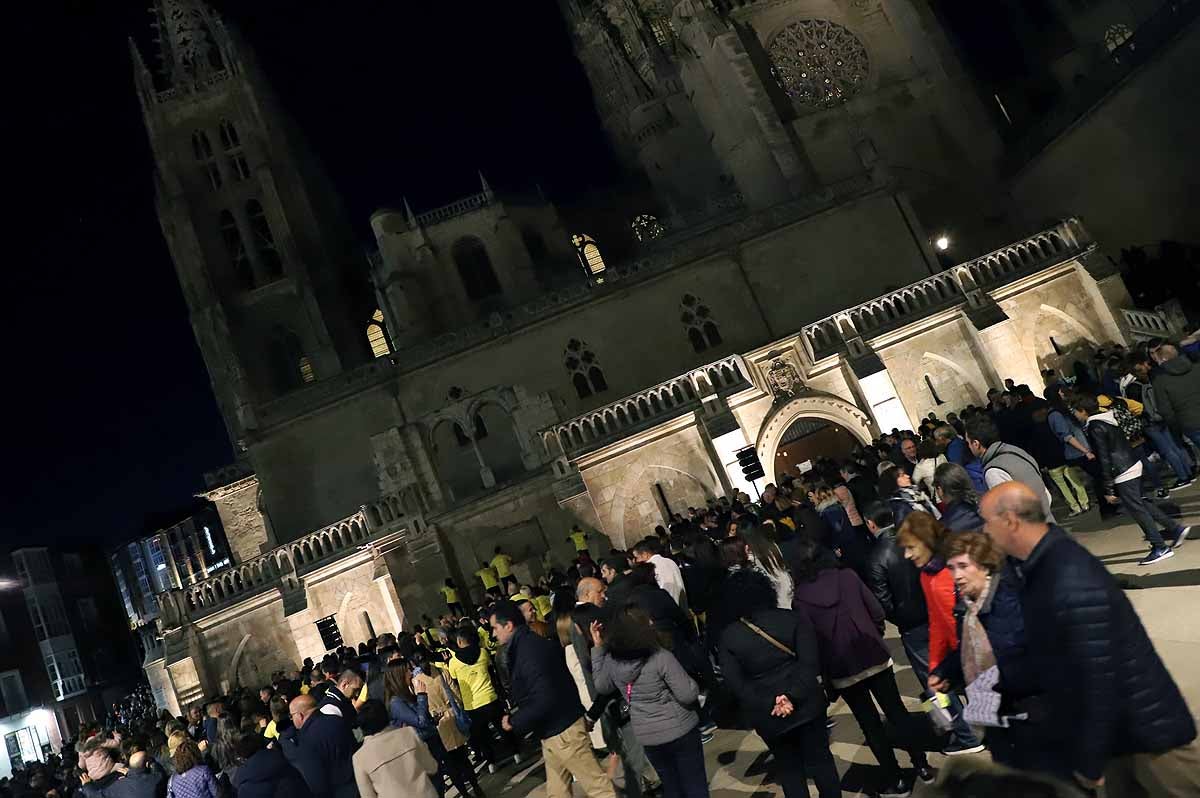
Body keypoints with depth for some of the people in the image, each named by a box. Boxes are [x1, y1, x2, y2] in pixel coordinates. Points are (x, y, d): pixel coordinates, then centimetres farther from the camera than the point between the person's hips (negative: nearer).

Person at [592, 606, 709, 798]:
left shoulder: (611, 661, -8)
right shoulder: (661, 657, -23)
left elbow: (601, 686, 13)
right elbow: (688, 695, -20)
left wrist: (598, 647, 8)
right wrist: (693, 684, 3)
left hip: (647, 736, 5)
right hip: (680, 730, -4)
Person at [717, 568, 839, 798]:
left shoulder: (728, 636, -9)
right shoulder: (790, 618, -8)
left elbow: (736, 683, -12)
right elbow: (810, 661, -16)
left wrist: (769, 704, -13)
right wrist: (793, 695, -19)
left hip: (767, 715, 0)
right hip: (806, 702, 1)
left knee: (789, 768, 18)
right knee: (820, 758, 19)